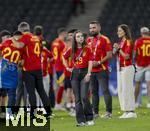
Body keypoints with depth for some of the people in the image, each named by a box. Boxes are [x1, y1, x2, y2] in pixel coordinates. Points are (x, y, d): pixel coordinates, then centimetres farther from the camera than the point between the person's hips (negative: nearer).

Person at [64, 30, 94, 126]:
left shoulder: (87, 49, -1)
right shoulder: (72, 50, 8)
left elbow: (90, 62, -4)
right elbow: (64, 57, 22)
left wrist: (88, 74, -12)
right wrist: (67, 67, 12)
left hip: (84, 72, -3)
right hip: (75, 74, 3)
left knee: (84, 97, -12)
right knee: (77, 98, 1)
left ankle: (89, 119, 0)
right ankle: (81, 121, 3)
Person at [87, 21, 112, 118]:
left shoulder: (104, 40, -5)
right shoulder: (89, 40, 14)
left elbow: (109, 55, -11)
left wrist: (98, 62, -16)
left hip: (102, 70, -7)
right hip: (91, 70, 7)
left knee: (105, 90, -9)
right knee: (94, 92, 9)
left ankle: (109, 112, -9)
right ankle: (95, 112, 14)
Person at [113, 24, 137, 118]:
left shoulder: (128, 42, -11)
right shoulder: (121, 42, 15)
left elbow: (127, 56, -18)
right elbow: (114, 54, 14)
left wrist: (119, 48, -17)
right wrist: (115, 48, -3)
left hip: (127, 68, -10)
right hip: (120, 68, 10)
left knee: (127, 89, -10)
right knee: (120, 90, 9)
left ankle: (131, 111, -8)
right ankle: (126, 111, 13)